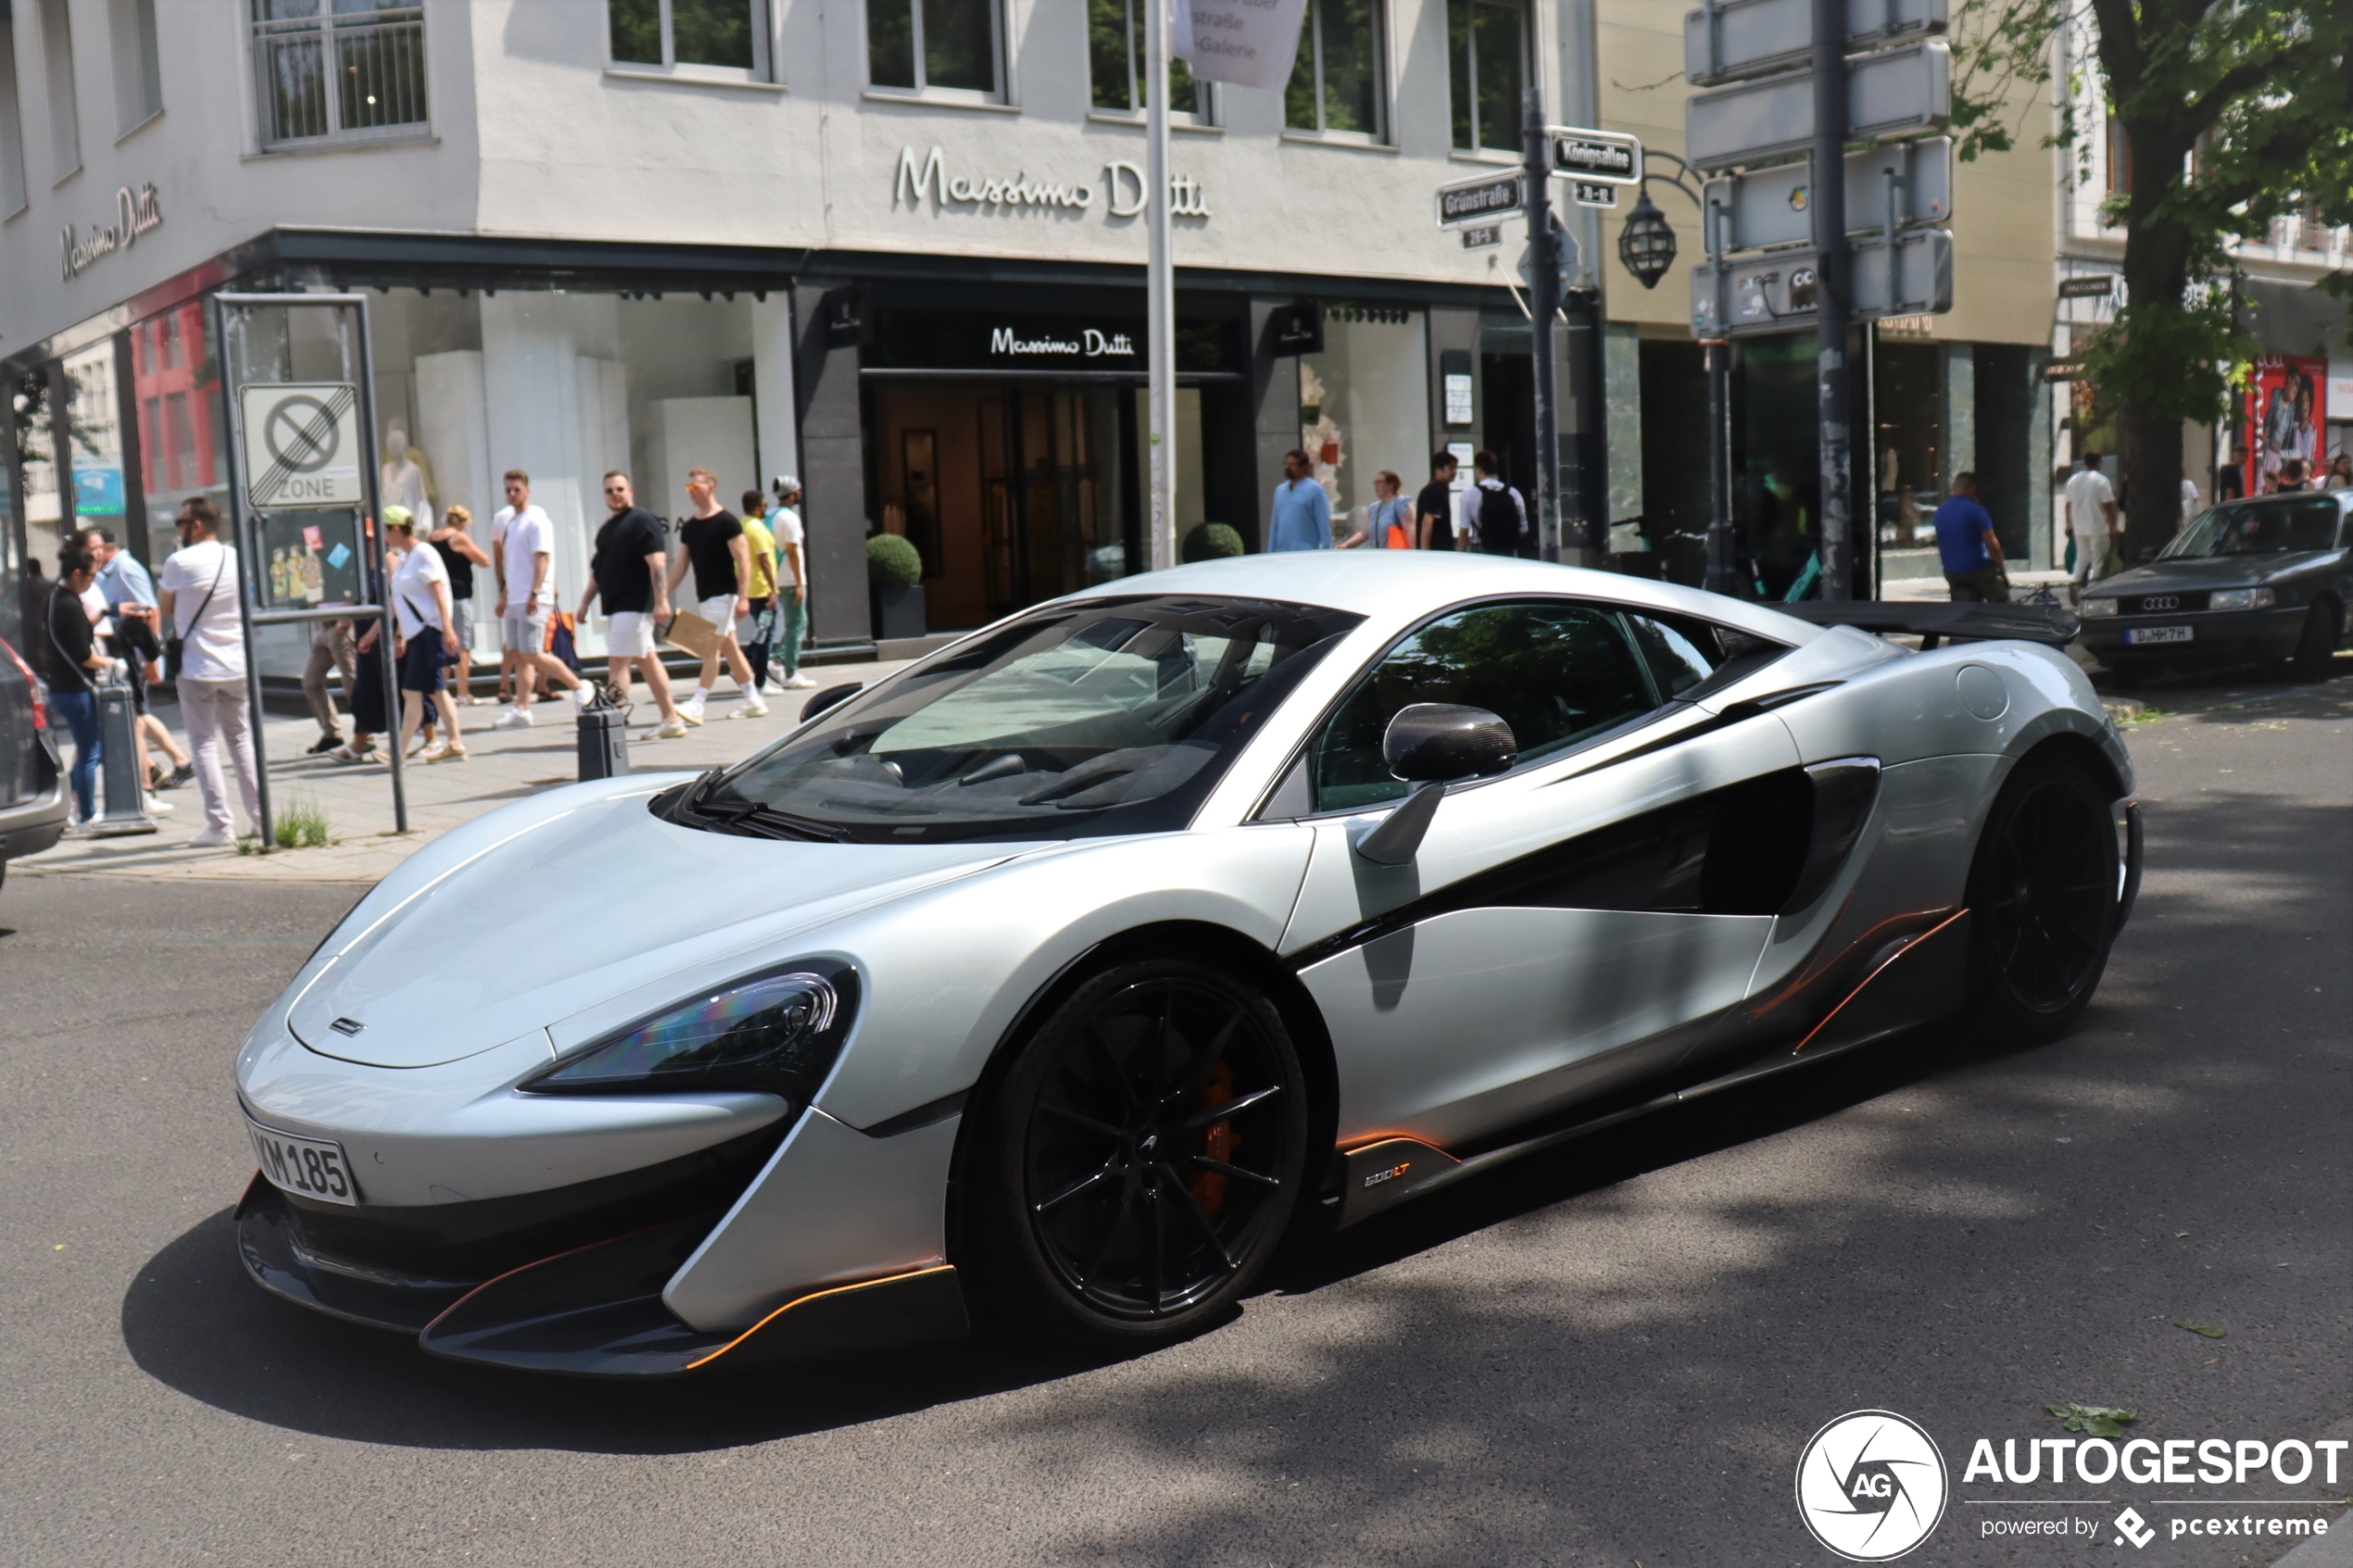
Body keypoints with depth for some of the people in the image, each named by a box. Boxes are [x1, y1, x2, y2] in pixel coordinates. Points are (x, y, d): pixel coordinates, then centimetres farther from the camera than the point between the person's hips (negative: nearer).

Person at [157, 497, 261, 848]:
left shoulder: (179, 562, -10)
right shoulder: (237, 559, 4)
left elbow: (166, 609, 1)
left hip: (197, 668, -4)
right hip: (237, 666, 4)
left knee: (205, 743, 1)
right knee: (241, 738, 15)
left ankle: (219, 825, -3)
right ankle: (260, 815, 14)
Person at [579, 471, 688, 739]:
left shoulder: (642, 521, -9)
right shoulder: (607, 528, 18)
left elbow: (657, 563, -18)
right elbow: (598, 568, 25)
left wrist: (661, 600, -26)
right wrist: (586, 601, 20)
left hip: (635, 605, -9)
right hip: (615, 607, 9)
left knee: (618, 661, -11)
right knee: (647, 660, 10)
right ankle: (671, 720, 14)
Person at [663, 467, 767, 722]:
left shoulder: (727, 522, -10)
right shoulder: (688, 527, 11)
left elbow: (743, 560, -13)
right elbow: (680, 565, 15)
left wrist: (742, 597, -20)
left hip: (723, 595, -8)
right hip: (703, 596, 8)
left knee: (711, 648, -11)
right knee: (729, 649, 10)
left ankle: (697, 705, -14)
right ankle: (754, 701, 16)